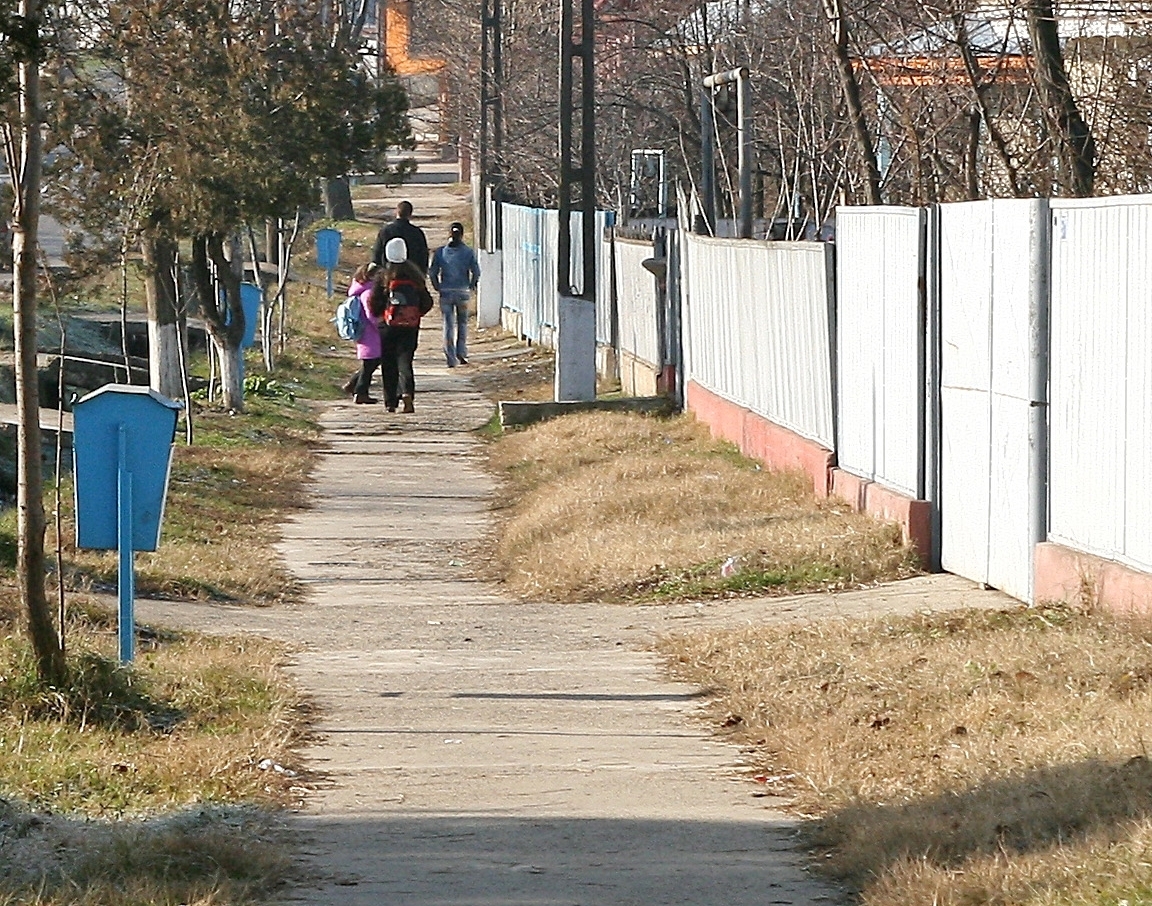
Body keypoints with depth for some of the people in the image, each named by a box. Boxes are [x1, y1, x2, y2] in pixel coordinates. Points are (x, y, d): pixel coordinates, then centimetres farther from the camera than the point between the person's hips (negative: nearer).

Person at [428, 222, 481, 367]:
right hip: (463, 292, 0)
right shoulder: (468, 252, -3)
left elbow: (432, 272, -4)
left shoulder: (440, 252, -1)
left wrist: (438, 288, 9)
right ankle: (462, 353, 12)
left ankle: (451, 358, 0)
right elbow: (476, 272, -9)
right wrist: (471, 287, 6)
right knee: (462, 323, 17)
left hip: (445, 293, 0)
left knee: (448, 325, 4)